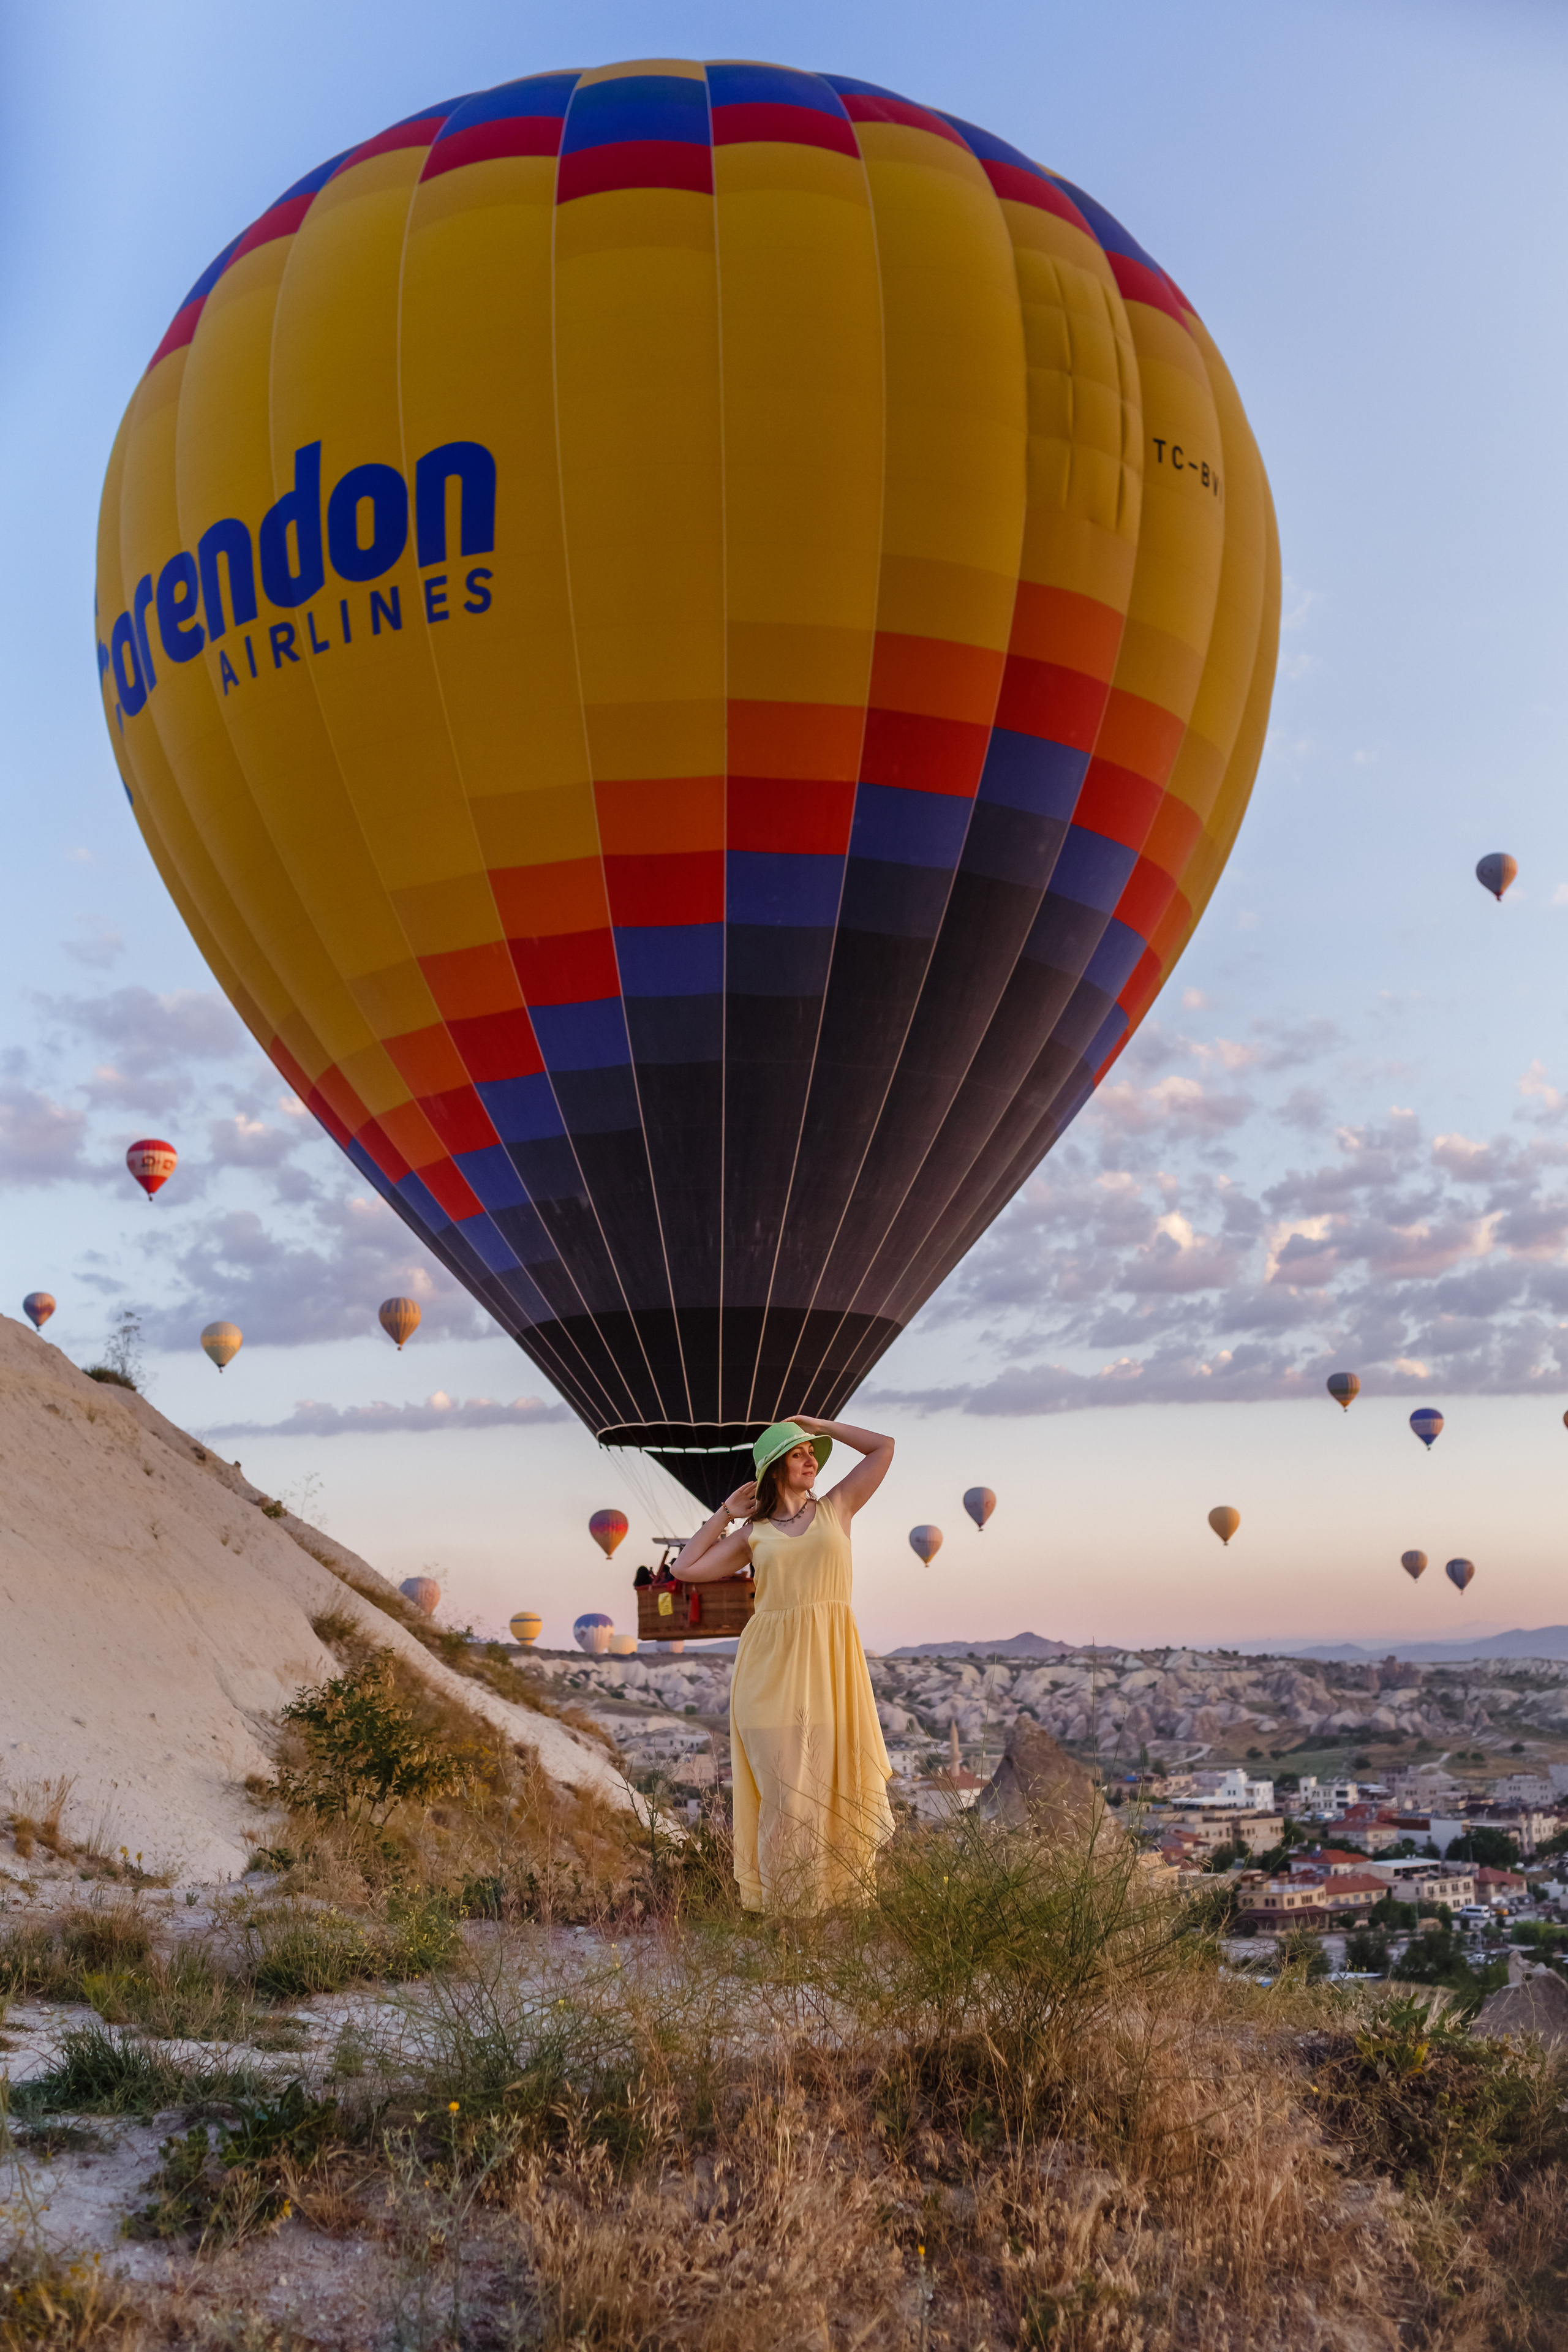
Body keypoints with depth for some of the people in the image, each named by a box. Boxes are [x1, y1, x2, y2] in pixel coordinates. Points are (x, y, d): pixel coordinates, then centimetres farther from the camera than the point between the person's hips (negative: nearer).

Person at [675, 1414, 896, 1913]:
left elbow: (883, 1447, 11)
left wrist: (820, 1425, 14)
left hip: (828, 1662, 1)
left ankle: (835, 1896, 9)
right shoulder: (753, 1533, 11)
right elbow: (686, 1569, 11)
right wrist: (725, 1513, 14)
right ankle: (781, 1902, 6)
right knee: (785, 1785, -2)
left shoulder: (835, 1507, 12)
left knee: (833, 1780, 1)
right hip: (772, 1666, -1)